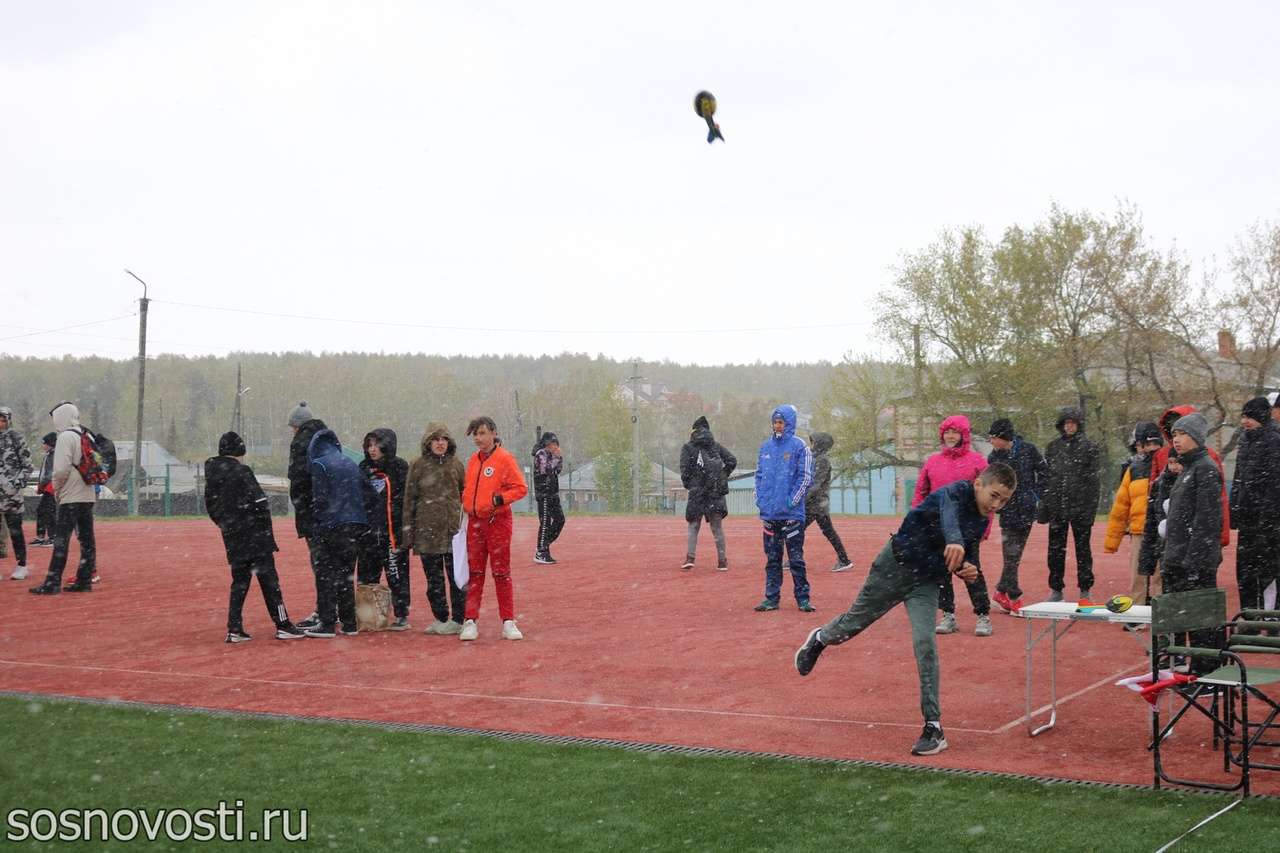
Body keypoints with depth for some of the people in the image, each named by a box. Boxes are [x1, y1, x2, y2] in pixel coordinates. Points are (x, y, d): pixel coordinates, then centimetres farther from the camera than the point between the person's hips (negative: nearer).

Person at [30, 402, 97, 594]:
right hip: (88, 495, 8)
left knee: (61, 540, -8)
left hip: (71, 497, -8)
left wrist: (57, 490, -2)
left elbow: (61, 469, -18)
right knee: (86, 539, 8)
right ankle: (84, 580, 11)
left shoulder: (66, 437, -10)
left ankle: (52, 583, -9)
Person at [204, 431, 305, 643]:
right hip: (254, 536, -7)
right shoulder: (241, 471, -12)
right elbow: (260, 504, -14)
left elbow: (211, 507, 14)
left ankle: (234, 629, 9)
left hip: (232, 538, 7)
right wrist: (267, 531, -2)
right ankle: (282, 625, -3)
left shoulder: (211, 475, 8)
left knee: (239, 581, 13)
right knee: (268, 578, -3)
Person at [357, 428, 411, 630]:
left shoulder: (399, 467, -3)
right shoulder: (364, 468, 13)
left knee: (397, 575, -2)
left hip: (393, 531, -5)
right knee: (366, 575, 8)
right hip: (369, 531, 5)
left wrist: (405, 528, -11)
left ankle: (402, 616, 6)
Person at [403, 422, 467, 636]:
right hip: (427, 529, 1)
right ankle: (440, 618, 16)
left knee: (456, 577, -2)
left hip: (453, 529, -1)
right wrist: (408, 529, 0)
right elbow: (409, 498, 4)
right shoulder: (419, 465, 4)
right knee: (433, 578, 7)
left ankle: (457, 619, 5)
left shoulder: (456, 464, 6)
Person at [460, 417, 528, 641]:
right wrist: (465, 500, 5)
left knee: (501, 572, -1)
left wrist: (501, 499, -21)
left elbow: (521, 488, -9)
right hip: (475, 521, 5)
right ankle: (470, 621, 7)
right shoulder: (473, 460, 12)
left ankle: (508, 622, 5)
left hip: (498, 521, -5)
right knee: (474, 572, 5)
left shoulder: (504, 458, -6)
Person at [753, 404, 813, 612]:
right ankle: (771, 598, 15)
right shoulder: (766, 446, 11)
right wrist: (759, 499, 6)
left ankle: (803, 599, 6)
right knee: (772, 559, 10)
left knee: (796, 559, -1)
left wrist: (793, 500, -12)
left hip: (792, 514, -5)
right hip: (769, 512, 5)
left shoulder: (799, 446, -4)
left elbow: (806, 476, -7)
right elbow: (759, 474, 17)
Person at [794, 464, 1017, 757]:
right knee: (854, 623, 11)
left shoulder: (982, 521, 0)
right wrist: (953, 541, -69)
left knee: (925, 644, -13)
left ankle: (933, 727, -8)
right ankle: (819, 640, 47)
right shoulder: (957, 492, -22)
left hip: (927, 583, 4)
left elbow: (969, 554, 16)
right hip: (896, 565, -4)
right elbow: (948, 512, -47)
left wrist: (968, 569, -9)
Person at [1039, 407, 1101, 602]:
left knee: (1083, 549, 5)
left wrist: (1091, 509, -12)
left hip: (1080, 507, -3)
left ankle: (1085, 590, 12)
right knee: (1056, 550, 7)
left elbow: (1094, 480, -4)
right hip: (1057, 507, 3)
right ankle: (1056, 590, 15)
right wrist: (1043, 508, 5)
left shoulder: (1090, 448, -1)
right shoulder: (1053, 447, 10)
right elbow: (1045, 478, 11)